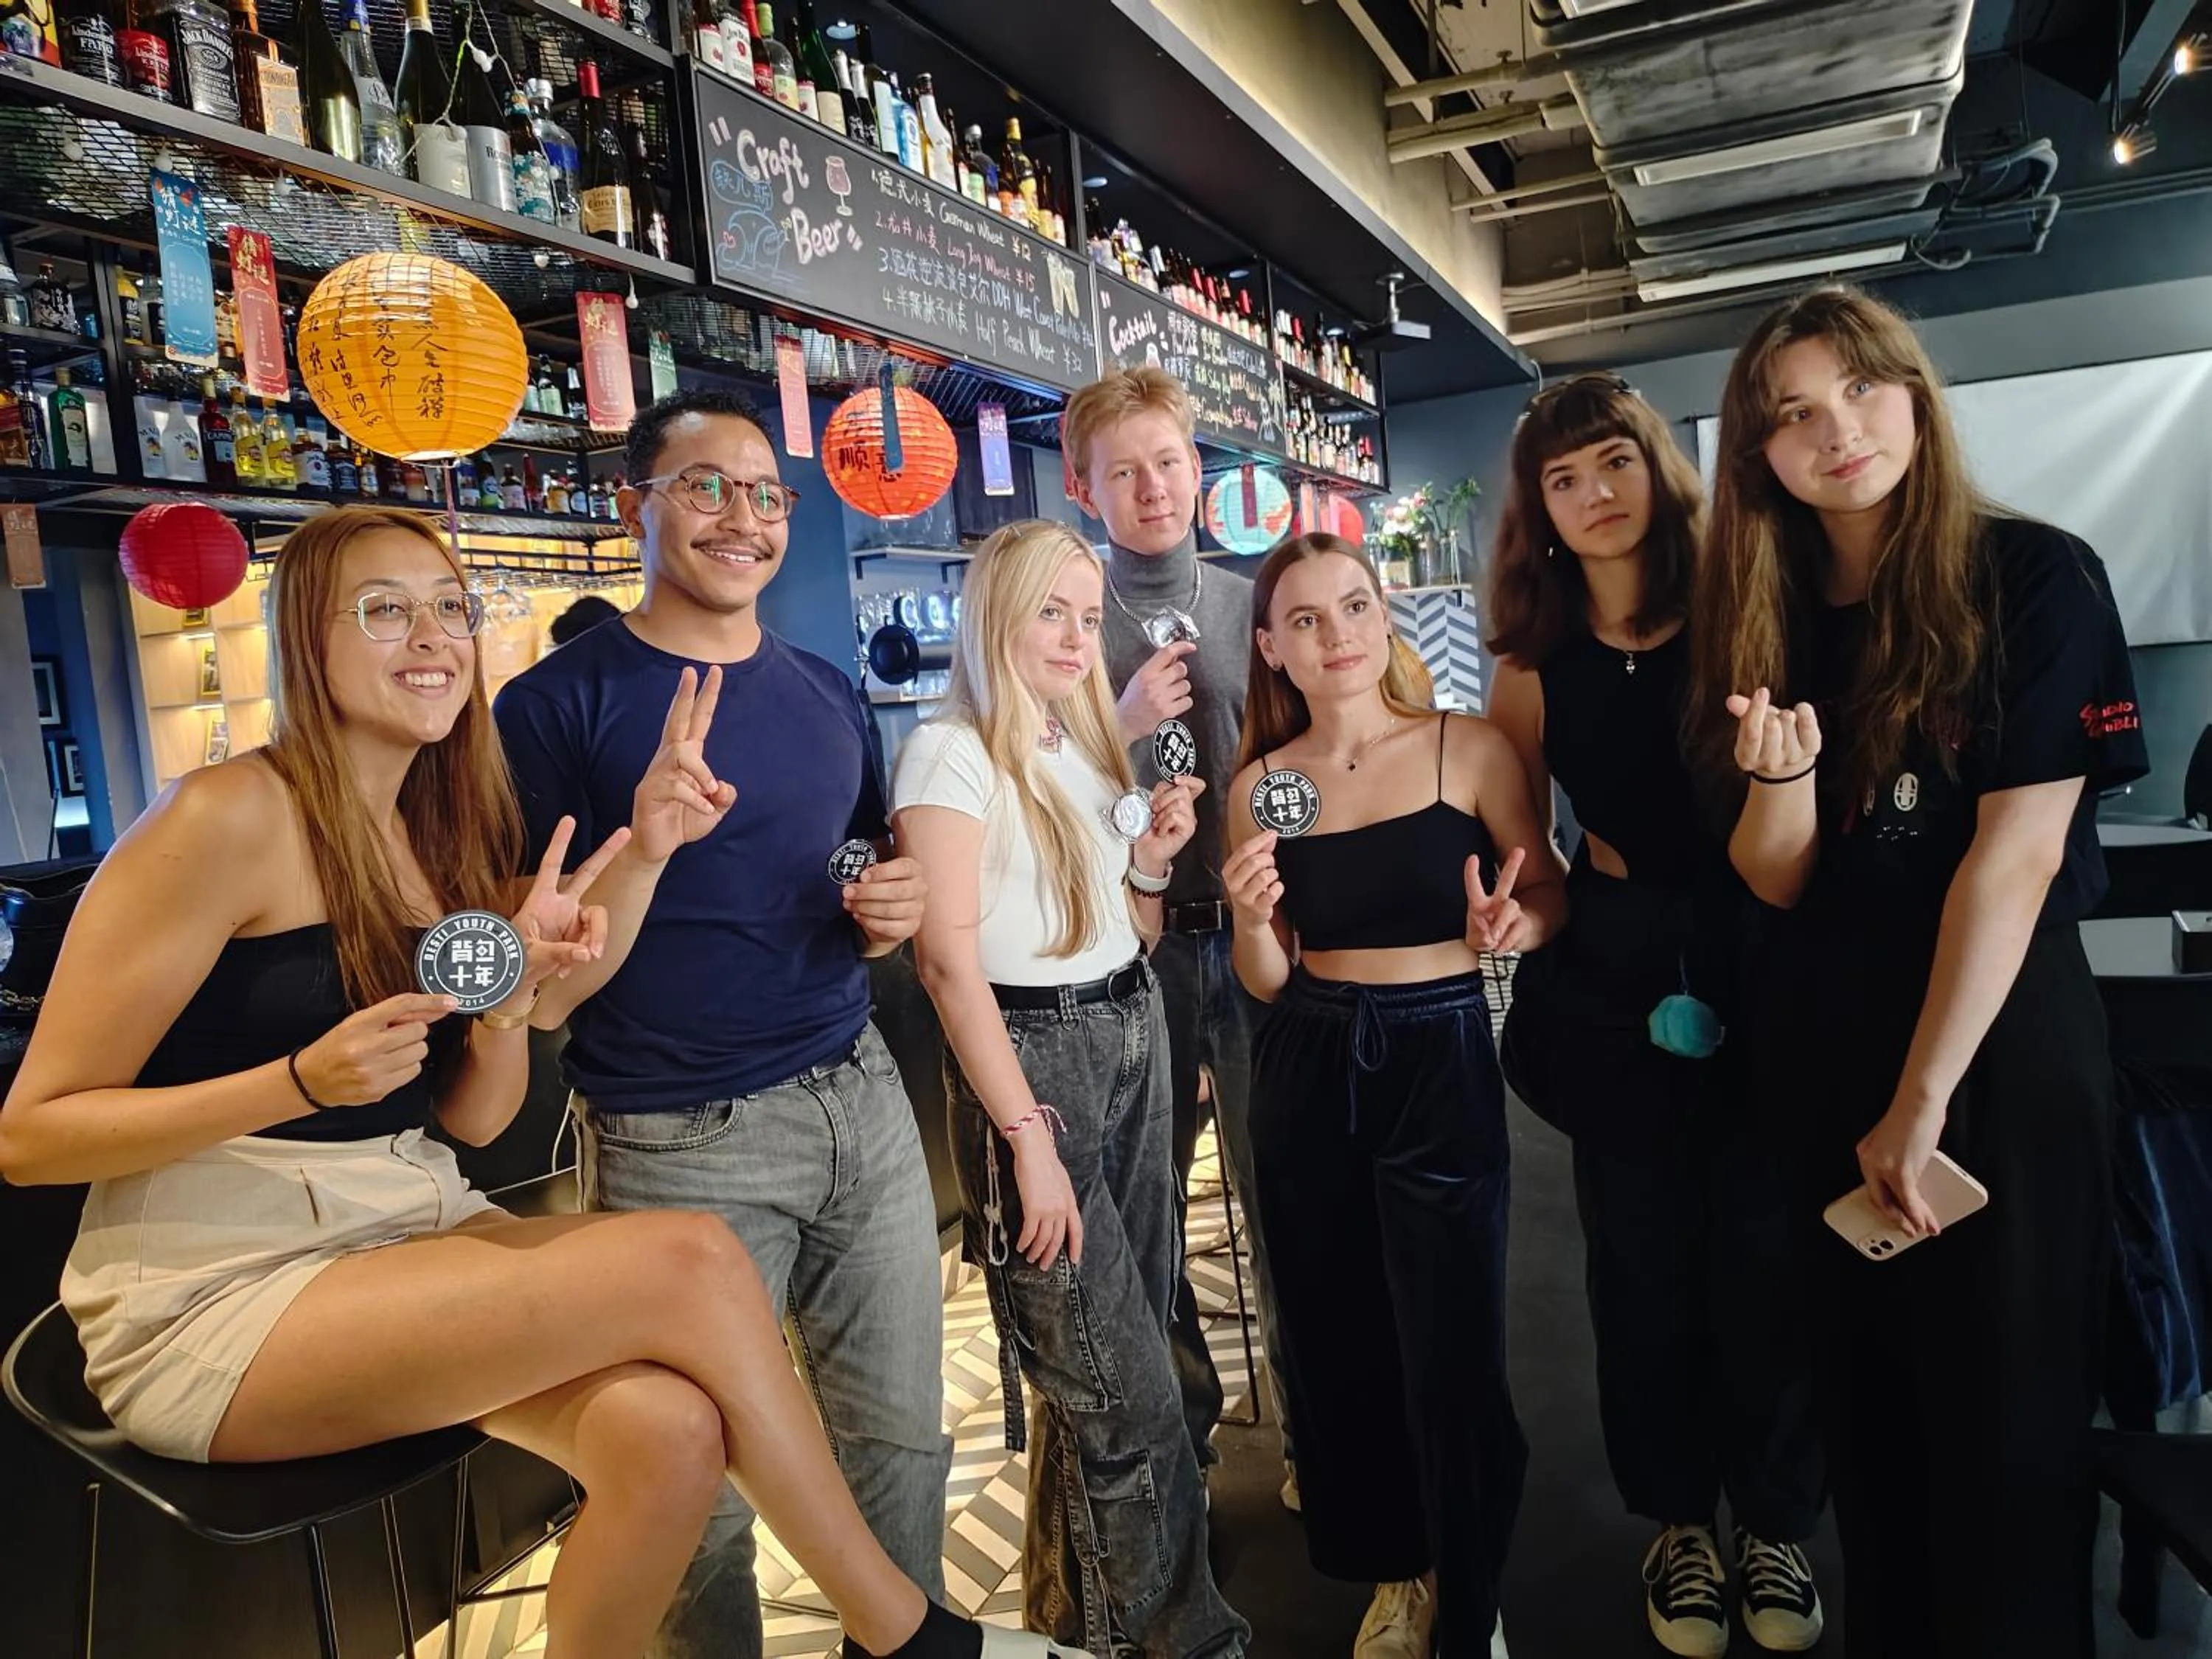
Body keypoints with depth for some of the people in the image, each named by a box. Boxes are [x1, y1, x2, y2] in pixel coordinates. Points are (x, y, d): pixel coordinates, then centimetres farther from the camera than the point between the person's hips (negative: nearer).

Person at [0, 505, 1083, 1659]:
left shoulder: (447, 831, 8)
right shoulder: (228, 817, -13)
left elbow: (473, 1119, 6)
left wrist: (519, 980, -13)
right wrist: (308, 1079, -24)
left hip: (412, 1232, 6)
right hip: (218, 1296, -6)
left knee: (668, 1426, -24)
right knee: (690, 1261, -22)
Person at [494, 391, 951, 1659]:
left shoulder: (831, 696, 9)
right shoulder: (562, 702, -7)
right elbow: (542, 987, -10)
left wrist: (894, 914, -3)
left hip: (861, 1101, 5)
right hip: (682, 1143, -4)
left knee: (905, 1439, 14)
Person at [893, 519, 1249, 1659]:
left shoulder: (1087, 743, 13)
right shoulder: (953, 752, -11)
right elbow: (950, 959, -16)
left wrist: (1152, 860, -2)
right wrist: (1029, 1137, -19)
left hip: (1135, 1039, 8)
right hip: (1034, 1058, -7)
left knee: (1099, 1369, 16)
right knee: (1130, 1392, 0)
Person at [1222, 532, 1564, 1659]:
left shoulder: (1469, 749, -6)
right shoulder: (1259, 782, 1)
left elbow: (1550, 898, 1)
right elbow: (1268, 982, 5)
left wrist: (1512, 923, -21)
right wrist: (1251, 916, -16)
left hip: (1440, 1067, -3)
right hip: (1305, 1077, 3)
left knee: (1451, 1353, 2)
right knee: (1334, 1343, 15)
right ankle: (1392, 1567, 41)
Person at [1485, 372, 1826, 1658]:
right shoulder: (1538, 661, 3)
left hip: (1758, 958, -1)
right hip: (1612, 974, 1)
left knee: (1762, 1248, 6)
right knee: (1647, 1252, 10)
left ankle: (1775, 1519, 28)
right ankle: (1678, 1517, 29)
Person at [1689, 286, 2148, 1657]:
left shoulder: (2037, 577, -8)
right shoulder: (1776, 617, 5)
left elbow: (2019, 849, -15)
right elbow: (1779, 884, 3)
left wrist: (1924, 1098, -17)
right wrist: (1783, 772, -19)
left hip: (2005, 1043, -4)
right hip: (1833, 1047, 5)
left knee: (2007, 1412, 5)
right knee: (1873, 1397, 16)